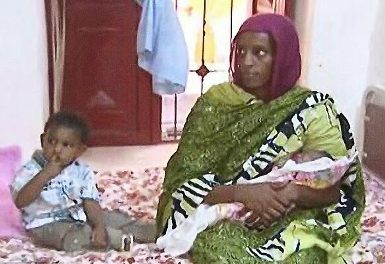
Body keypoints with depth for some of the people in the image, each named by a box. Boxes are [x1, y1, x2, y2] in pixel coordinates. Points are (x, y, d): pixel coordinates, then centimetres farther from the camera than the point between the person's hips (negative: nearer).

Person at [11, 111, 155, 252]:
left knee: (115, 217, -5)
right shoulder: (31, 171, -9)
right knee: (75, 236, -32)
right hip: (47, 225, -5)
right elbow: (20, 202, -23)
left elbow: (91, 203, -8)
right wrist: (45, 175, -29)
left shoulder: (82, 172, 2)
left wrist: (100, 225, -27)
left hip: (80, 218, 5)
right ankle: (121, 239, -23)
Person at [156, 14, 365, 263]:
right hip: (221, 219, 0)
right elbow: (185, 181, -7)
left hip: (292, 223, 0)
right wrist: (242, 193, -24)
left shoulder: (312, 109, -2)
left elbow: (333, 186, -2)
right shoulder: (214, 102, -1)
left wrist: (291, 193, -23)